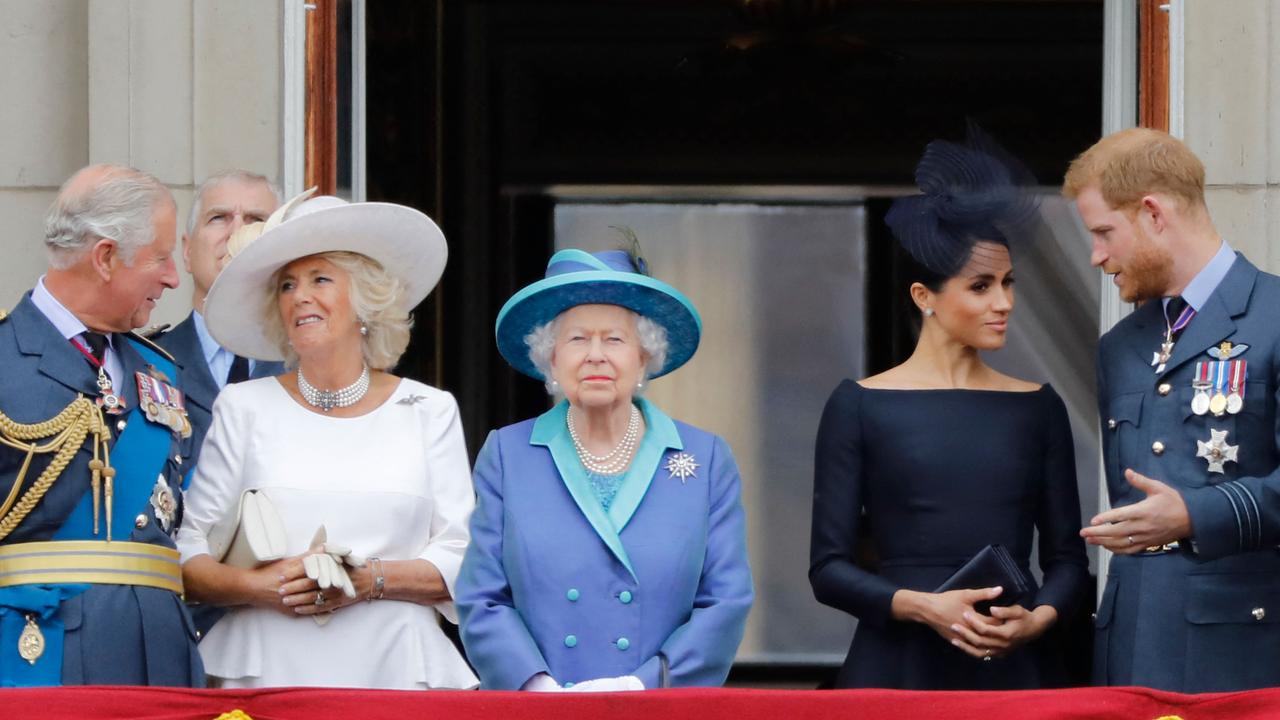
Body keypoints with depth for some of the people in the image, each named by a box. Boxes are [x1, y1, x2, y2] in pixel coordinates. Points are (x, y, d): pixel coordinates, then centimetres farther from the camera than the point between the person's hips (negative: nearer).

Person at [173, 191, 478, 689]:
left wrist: (371, 580, -12)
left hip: (396, 671, 0)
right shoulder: (244, 408, 10)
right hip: (269, 673, 0)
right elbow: (188, 558, 5)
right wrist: (262, 586, -13)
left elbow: (460, 562, 4)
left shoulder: (430, 412, 11)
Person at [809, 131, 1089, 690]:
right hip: (899, 665, -2)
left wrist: (1038, 617, -9)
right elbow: (828, 568, -1)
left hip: (1015, 665, 2)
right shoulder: (860, 406, 2)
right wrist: (922, 606, -15)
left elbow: (1067, 557, 11)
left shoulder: (1038, 408, 9)